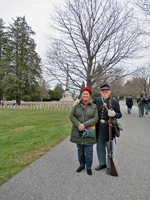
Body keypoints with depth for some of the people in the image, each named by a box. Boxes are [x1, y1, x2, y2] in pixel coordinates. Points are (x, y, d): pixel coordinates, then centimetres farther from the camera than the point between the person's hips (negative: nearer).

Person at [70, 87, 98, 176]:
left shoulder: (94, 106, -1)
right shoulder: (77, 106, 3)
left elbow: (95, 119, -9)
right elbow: (72, 116, -2)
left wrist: (84, 125, -20)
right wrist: (78, 125, -17)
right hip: (78, 132, 2)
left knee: (89, 151, 4)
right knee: (80, 150, 15)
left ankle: (88, 167, 28)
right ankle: (81, 165, 37)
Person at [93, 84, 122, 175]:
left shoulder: (115, 102, -3)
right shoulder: (96, 100, 4)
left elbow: (119, 115, 0)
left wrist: (114, 114, -22)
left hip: (109, 128, -3)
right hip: (99, 128, 4)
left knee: (109, 148, 8)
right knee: (100, 147, 17)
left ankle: (110, 167, 27)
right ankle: (102, 163, 38)